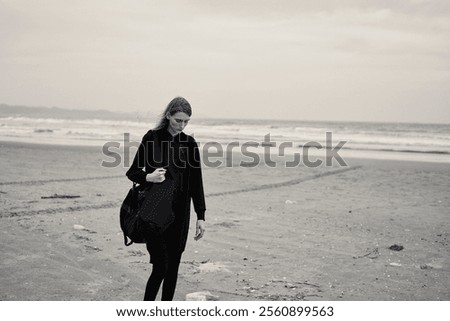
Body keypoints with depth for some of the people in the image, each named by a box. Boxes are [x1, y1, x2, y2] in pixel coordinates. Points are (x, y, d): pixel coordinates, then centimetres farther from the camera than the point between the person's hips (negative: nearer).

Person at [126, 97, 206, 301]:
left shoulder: (189, 144, 5)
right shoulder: (152, 138, -3)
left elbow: (196, 182, 6)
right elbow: (132, 172, 2)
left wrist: (201, 216, 2)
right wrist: (148, 177, -20)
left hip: (179, 213, 3)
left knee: (173, 266, 7)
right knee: (161, 266, -9)